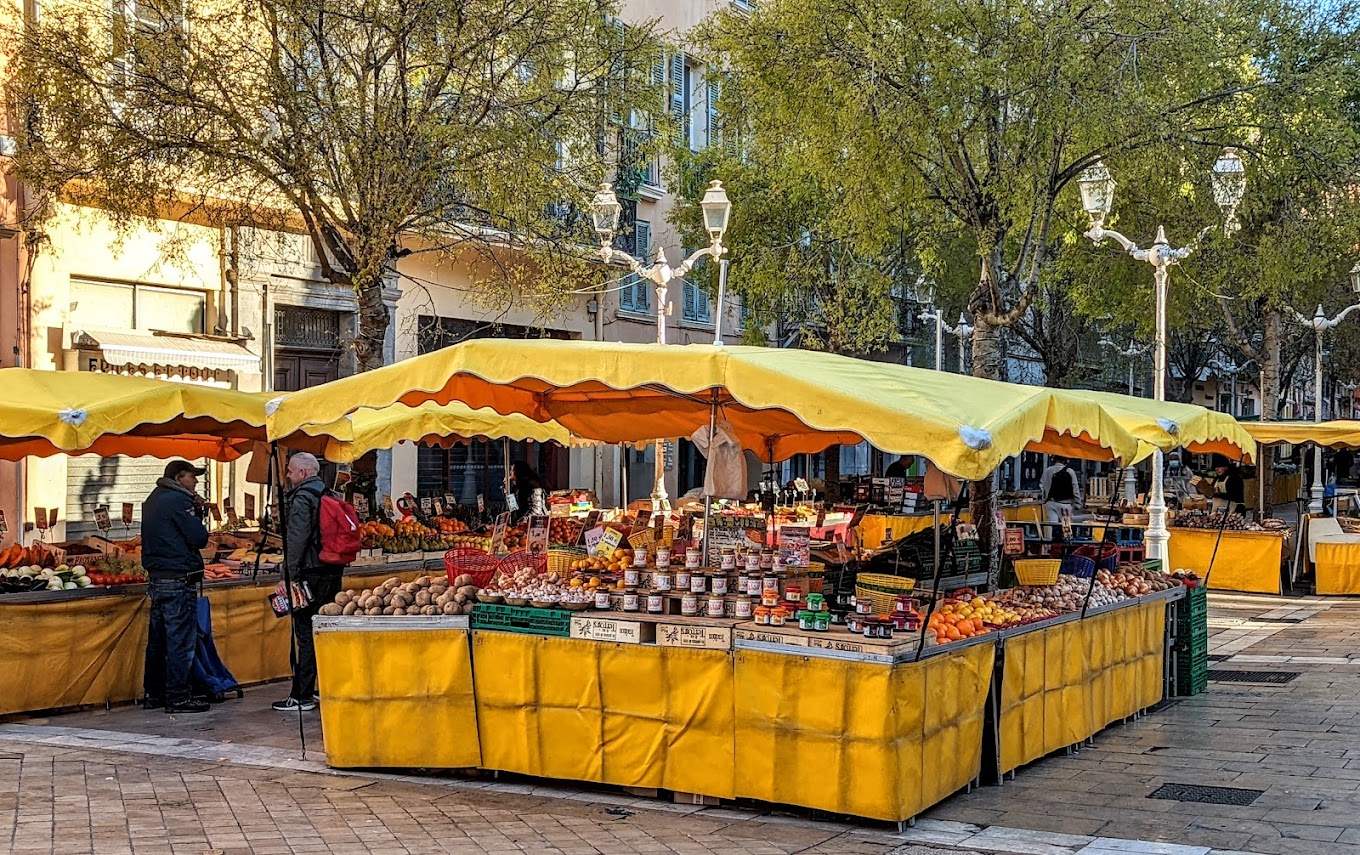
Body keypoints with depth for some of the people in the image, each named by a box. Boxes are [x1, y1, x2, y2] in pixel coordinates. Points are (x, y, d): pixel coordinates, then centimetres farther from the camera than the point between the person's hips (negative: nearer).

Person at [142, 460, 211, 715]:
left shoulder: (153, 500, 16)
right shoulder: (178, 500, -13)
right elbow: (199, 538, -14)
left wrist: (196, 511, 7)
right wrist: (198, 513, 4)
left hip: (156, 578, 9)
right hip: (179, 580, -9)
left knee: (158, 639, 14)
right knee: (181, 641, -4)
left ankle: (153, 694, 20)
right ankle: (177, 698, -2)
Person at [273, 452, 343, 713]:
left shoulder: (301, 499, -12)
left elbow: (296, 540, -19)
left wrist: (290, 575, -15)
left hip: (311, 573, -9)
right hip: (333, 571, 9)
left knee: (306, 635, -6)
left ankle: (302, 696, -4)